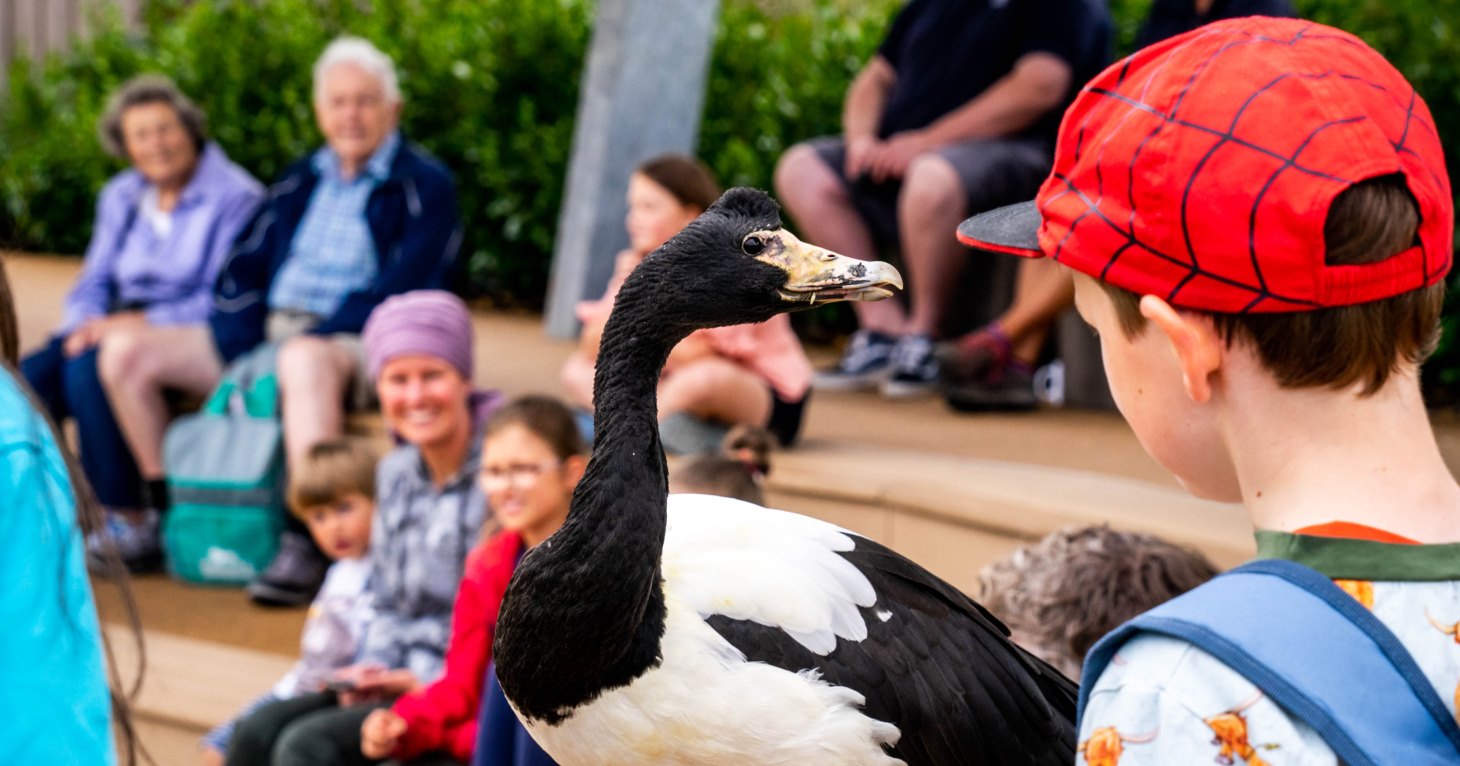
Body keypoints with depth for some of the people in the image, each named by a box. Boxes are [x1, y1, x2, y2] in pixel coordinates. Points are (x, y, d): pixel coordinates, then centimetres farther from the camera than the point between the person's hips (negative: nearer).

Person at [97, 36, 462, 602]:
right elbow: (243, 269, 15)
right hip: (265, 336, 7)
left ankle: (304, 546, -46)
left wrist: (311, 338, -20)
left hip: (359, 344, -7)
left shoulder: (424, 186, 1)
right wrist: (243, 346, -5)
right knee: (126, 353, -7)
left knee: (304, 361, -43)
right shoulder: (301, 182, 20)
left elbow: (399, 291, -11)